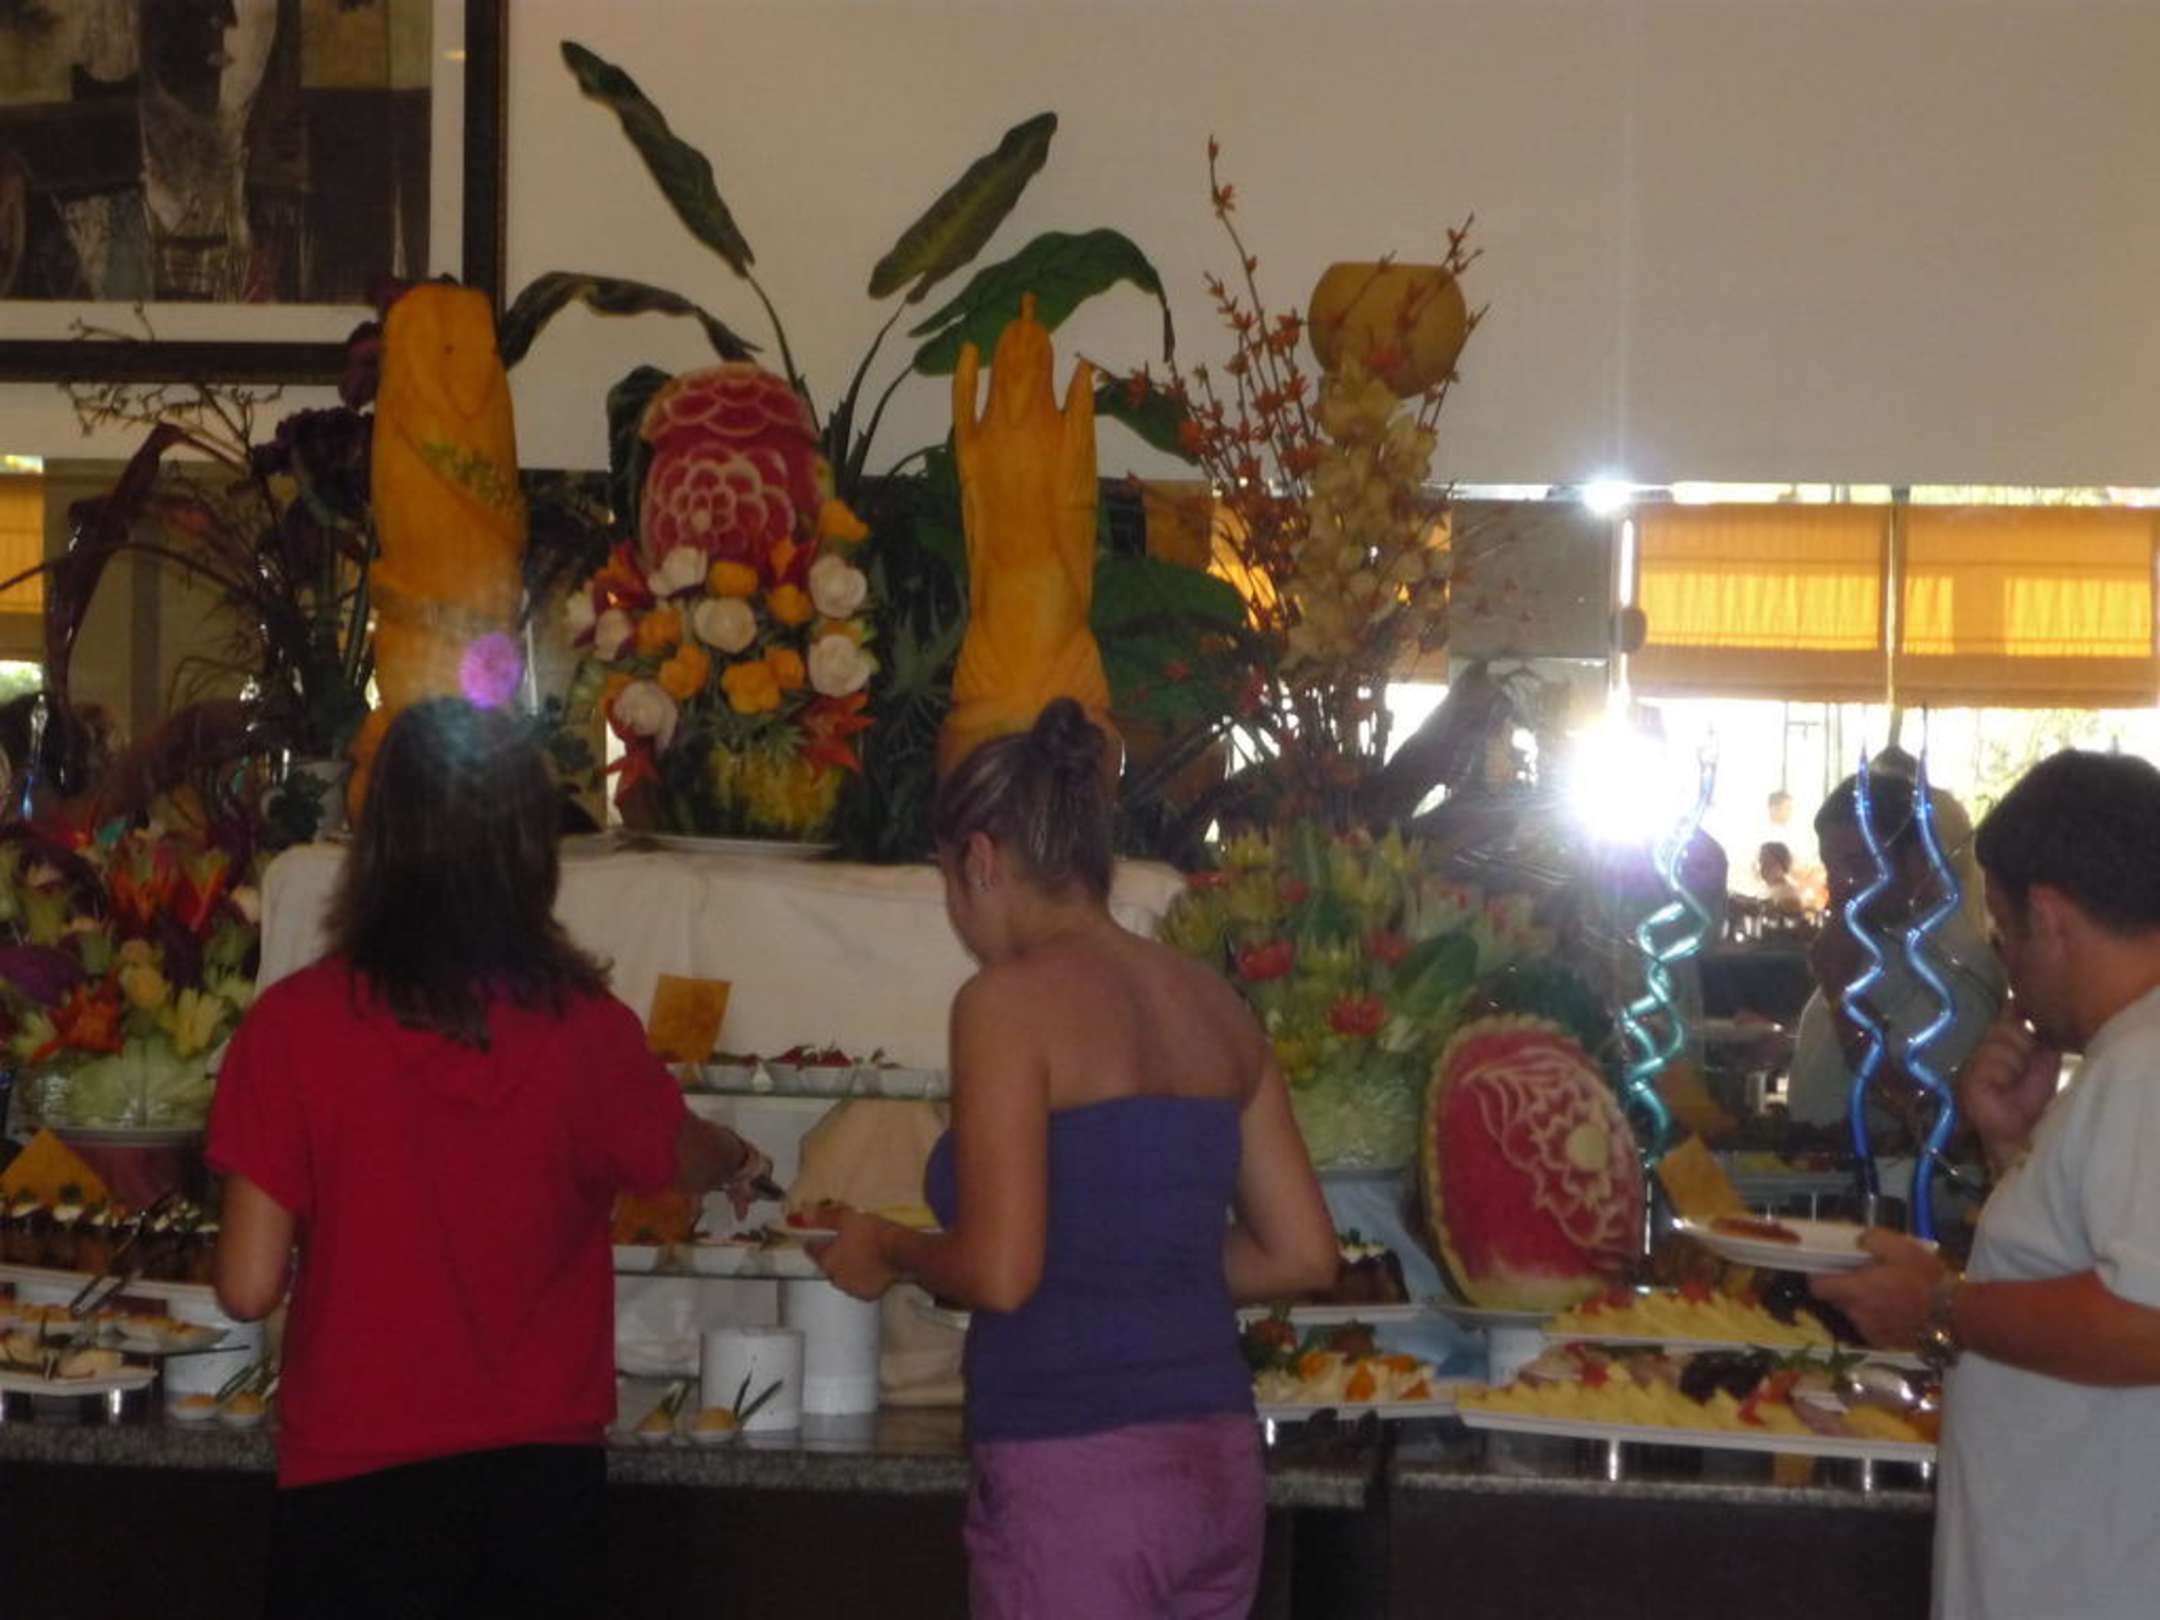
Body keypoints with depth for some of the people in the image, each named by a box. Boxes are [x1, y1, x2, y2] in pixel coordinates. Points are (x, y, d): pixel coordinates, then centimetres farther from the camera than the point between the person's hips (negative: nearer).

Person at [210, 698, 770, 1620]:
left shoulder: (295, 1024, -13)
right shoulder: (586, 1028, -9)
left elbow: (248, 1286, -10)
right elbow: (685, 1161, 12)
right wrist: (740, 1160, 36)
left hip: (355, 1480, -1)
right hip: (539, 1475, 1)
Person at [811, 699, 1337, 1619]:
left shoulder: (1011, 999, -11)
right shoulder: (1213, 1005, 9)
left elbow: (999, 1272, -17)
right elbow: (1301, 1255, 11)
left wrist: (885, 1248, 2)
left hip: (1076, 1478, -7)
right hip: (1217, 1468, 7)